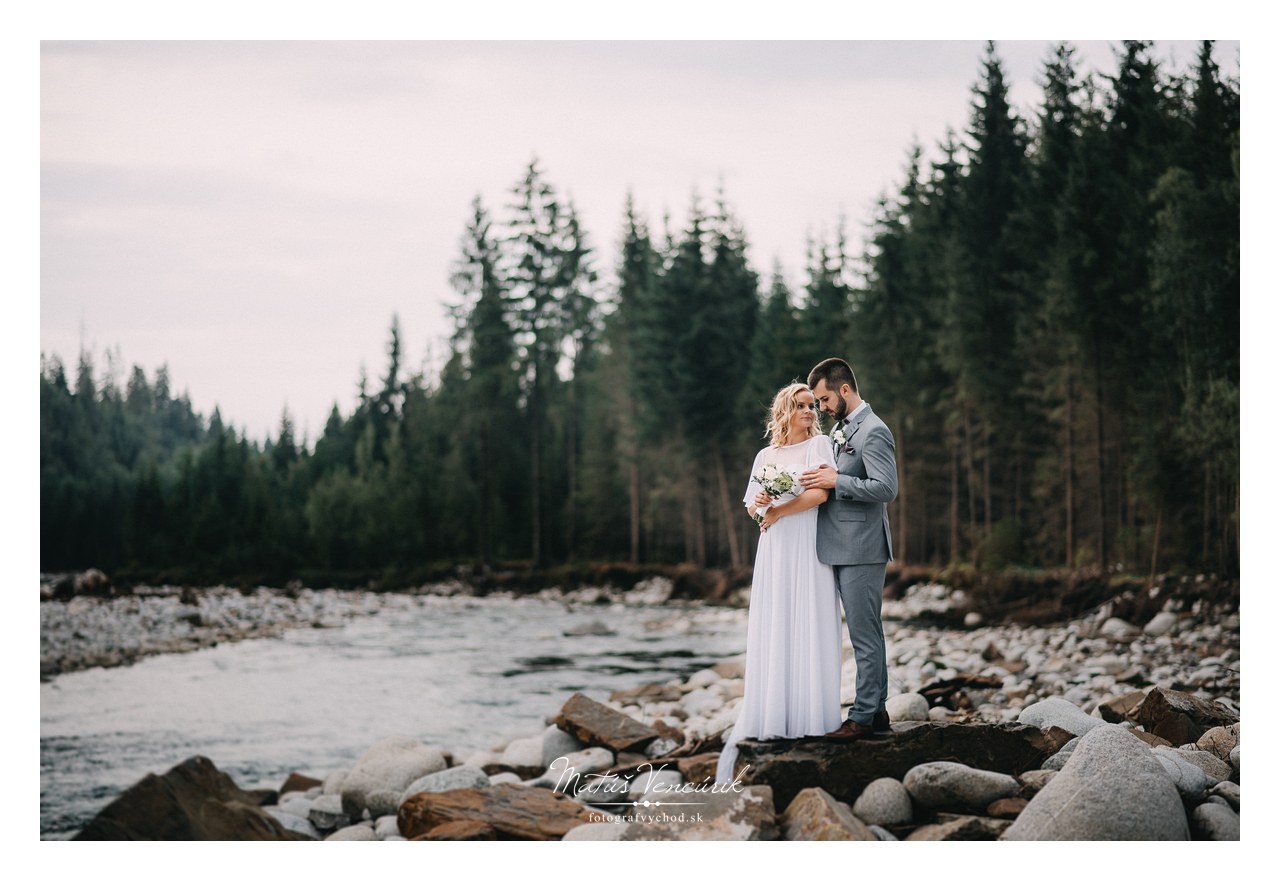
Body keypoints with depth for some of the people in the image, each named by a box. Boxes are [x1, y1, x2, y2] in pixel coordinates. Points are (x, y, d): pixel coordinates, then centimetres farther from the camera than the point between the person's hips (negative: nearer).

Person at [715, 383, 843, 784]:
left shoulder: (819, 445, 3)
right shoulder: (765, 456, 15)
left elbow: (820, 493, -10)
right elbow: (751, 506, 16)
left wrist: (778, 512, -6)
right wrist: (759, 506, -7)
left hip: (809, 548, -4)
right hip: (774, 551, 4)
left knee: (809, 626, -5)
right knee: (773, 628, 0)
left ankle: (808, 715, -2)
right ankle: (772, 716, 1)